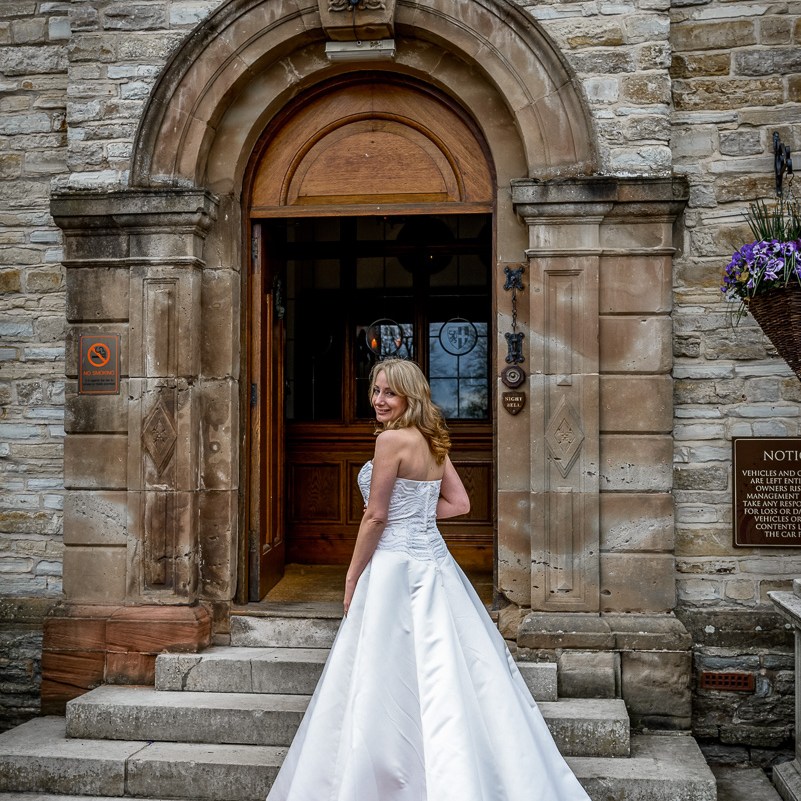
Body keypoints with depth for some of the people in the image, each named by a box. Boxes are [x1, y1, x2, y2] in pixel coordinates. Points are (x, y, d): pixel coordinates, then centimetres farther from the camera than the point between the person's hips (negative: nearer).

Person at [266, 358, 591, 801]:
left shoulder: (392, 439, -13)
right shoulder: (433, 441, 11)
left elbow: (375, 517, -12)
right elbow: (459, 503, 14)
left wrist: (352, 579, -4)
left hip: (397, 566, -9)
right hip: (435, 561, 9)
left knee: (393, 690, 0)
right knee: (444, 675, 12)